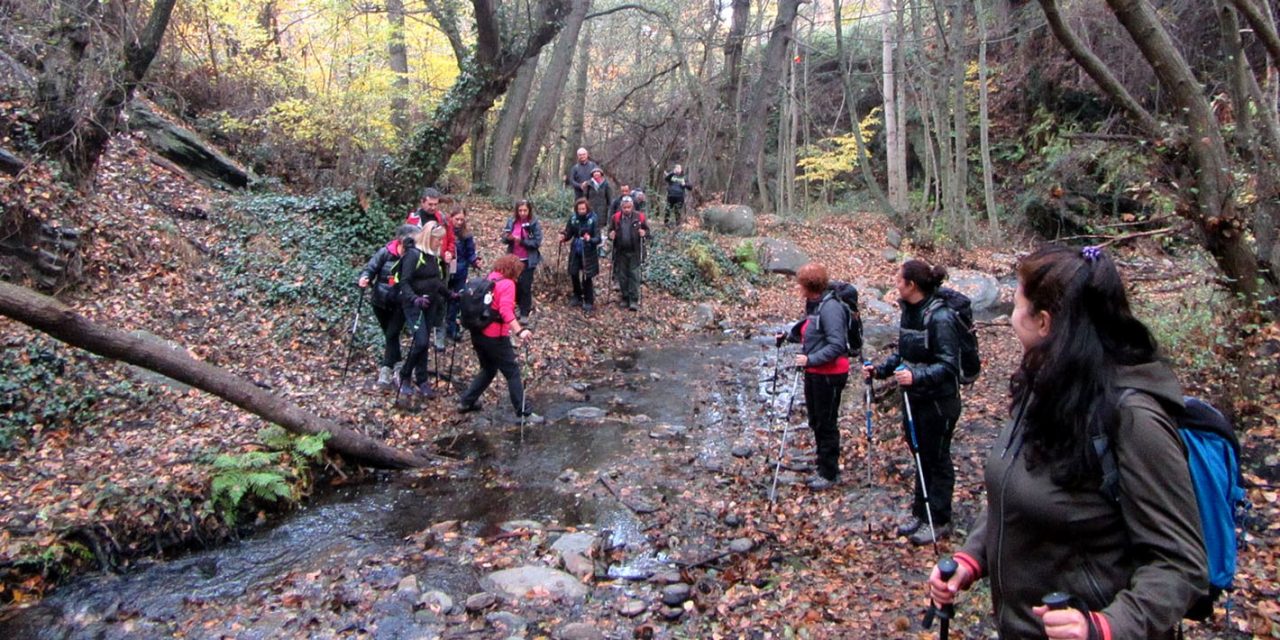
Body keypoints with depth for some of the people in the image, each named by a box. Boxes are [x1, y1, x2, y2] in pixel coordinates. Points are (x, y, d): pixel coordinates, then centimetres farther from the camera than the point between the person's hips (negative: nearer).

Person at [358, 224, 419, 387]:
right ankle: (396, 364, 34)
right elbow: (371, 268, -9)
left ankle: (386, 370, -7)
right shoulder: (386, 253, -13)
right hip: (380, 301, 2)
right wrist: (364, 278, -29)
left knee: (392, 335, -10)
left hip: (400, 304, -2)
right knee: (389, 334, 16)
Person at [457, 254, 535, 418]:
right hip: (495, 336, -8)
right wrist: (519, 331, -35)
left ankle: (466, 402, 25)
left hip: (478, 332, 8)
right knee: (512, 372, 4)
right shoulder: (507, 284, -12)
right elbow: (506, 311, -26)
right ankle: (523, 410, 8)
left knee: (488, 369, 24)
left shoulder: (489, 280, 12)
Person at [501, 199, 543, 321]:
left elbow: (537, 242, -15)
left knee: (526, 287, 1)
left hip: (528, 260, -4)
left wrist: (522, 241, -23)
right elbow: (504, 238, 3)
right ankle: (527, 306, 34)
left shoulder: (535, 224, -11)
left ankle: (524, 313, 13)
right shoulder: (511, 221, 0)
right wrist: (508, 238, -20)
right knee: (515, 285, 13)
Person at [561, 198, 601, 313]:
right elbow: (569, 233, 3)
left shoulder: (593, 219, -14)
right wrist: (563, 236, -20)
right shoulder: (573, 218, -3)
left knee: (586, 278, -3)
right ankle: (577, 297, 36)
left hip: (588, 253, -4)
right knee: (574, 274, 13)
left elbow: (598, 238, -16)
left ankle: (589, 302, 12)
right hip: (575, 251, 4)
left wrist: (590, 240, -37)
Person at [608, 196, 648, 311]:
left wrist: (644, 233, -16)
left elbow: (647, 229, 6)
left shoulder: (639, 217, -4)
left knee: (634, 275, -3)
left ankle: (634, 301, 1)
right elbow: (610, 231, 12)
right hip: (620, 252, 2)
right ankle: (625, 298, 24)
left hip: (635, 252, -2)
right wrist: (611, 235, -10)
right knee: (622, 276, 9)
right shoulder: (615, 218, 0)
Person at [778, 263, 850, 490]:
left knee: (826, 424, 3)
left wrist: (810, 359, -29)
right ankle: (823, 468, 31)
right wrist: (789, 336, 5)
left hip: (830, 375, -9)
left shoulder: (830, 307, -20)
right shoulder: (813, 304, 8)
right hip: (814, 373, 9)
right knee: (815, 422, 17)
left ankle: (830, 474, 17)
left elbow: (836, 345, -25)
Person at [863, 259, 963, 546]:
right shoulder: (909, 311, 4)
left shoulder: (940, 317, -21)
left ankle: (939, 521, 20)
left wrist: (917, 376, -36)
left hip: (939, 401, -8)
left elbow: (948, 364, -24)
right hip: (914, 397, 8)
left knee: (937, 459, 6)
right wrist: (880, 369, 4)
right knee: (919, 454, 18)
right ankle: (920, 512, 32)